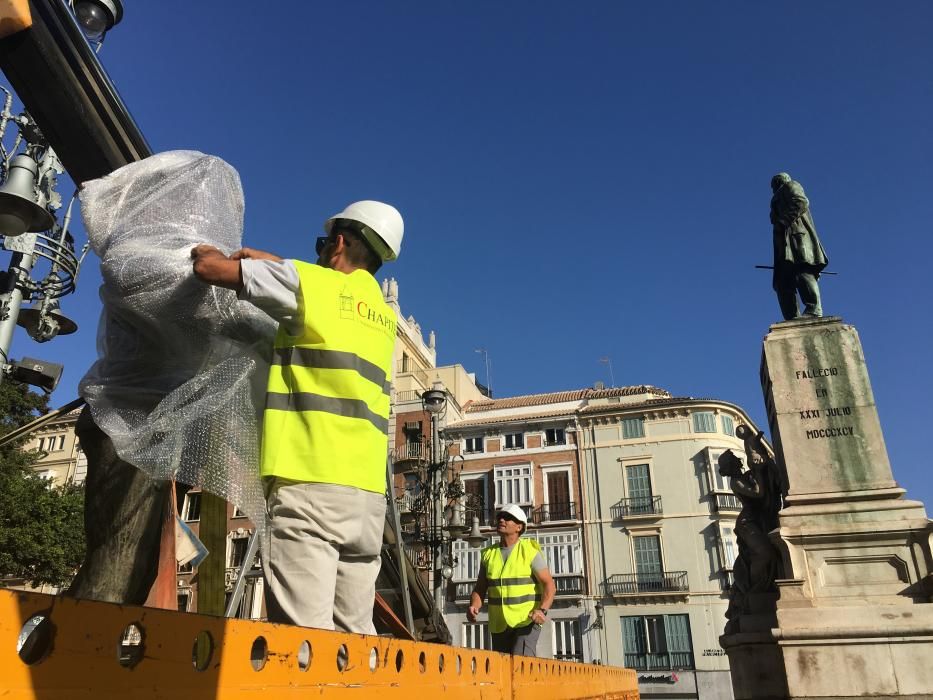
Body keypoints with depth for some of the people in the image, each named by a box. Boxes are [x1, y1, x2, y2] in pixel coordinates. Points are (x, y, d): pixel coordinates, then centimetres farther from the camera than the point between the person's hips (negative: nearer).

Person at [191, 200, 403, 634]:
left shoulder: (310, 281, 2)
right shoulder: (382, 314, 22)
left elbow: (209, 268, 5)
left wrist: (206, 251, 27)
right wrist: (262, 260, 42)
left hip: (308, 482, -7)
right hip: (368, 491, 7)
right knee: (354, 635, 8)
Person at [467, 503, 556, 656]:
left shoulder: (530, 551, -5)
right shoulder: (488, 554, 7)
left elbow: (549, 584, -8)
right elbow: (480, 589, 10)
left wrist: (542, 610, -25)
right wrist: (474, 607, -11)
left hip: (526, 621, -5)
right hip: (499, 625, 5)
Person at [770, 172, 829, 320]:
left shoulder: (790, 186, 16)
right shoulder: (781, 197, 39)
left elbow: (801, 202, -6)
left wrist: (784, 221, -12)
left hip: (796, 236, -9)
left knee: (801, 270, -27)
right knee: (783, 283, -5)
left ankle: (814, 308, -39)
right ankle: (793, 320, -15)